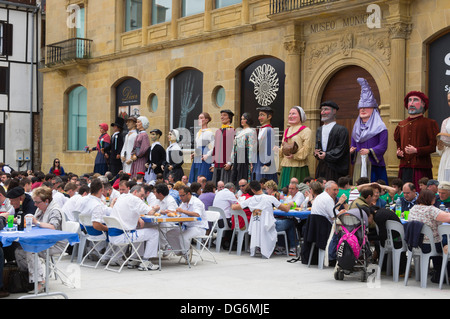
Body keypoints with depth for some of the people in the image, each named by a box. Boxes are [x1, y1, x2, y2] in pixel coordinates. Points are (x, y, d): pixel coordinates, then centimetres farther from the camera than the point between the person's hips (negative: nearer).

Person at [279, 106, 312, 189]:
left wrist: (294, 156, -16)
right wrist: (282, 151, 0)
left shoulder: (306, 130, -3)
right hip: (285, 166, 7)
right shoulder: (287, 131, 20)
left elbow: (306, 149, -12)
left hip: (298, 167, -7)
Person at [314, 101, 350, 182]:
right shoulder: (319, 130, 17)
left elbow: (341, 148, -11)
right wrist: (316, 152, -2)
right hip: (321, 167, 6)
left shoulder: (341, 130, -5)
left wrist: (327, 155, -15)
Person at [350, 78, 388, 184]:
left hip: (374, 164, -5)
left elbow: (383, 145, -8)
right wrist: (351, 150, -4)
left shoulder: (380, 126, 0)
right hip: (358, 164, 5)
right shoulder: (356, 126, 17)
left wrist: (370, 151, -23)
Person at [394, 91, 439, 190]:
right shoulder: (402, 124, 18)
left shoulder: (429, 123, 1)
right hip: (404, 168, 5)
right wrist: (398, 151, 11)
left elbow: (435, 146, -5)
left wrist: (417, 150, -15)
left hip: (421, 168, -5)